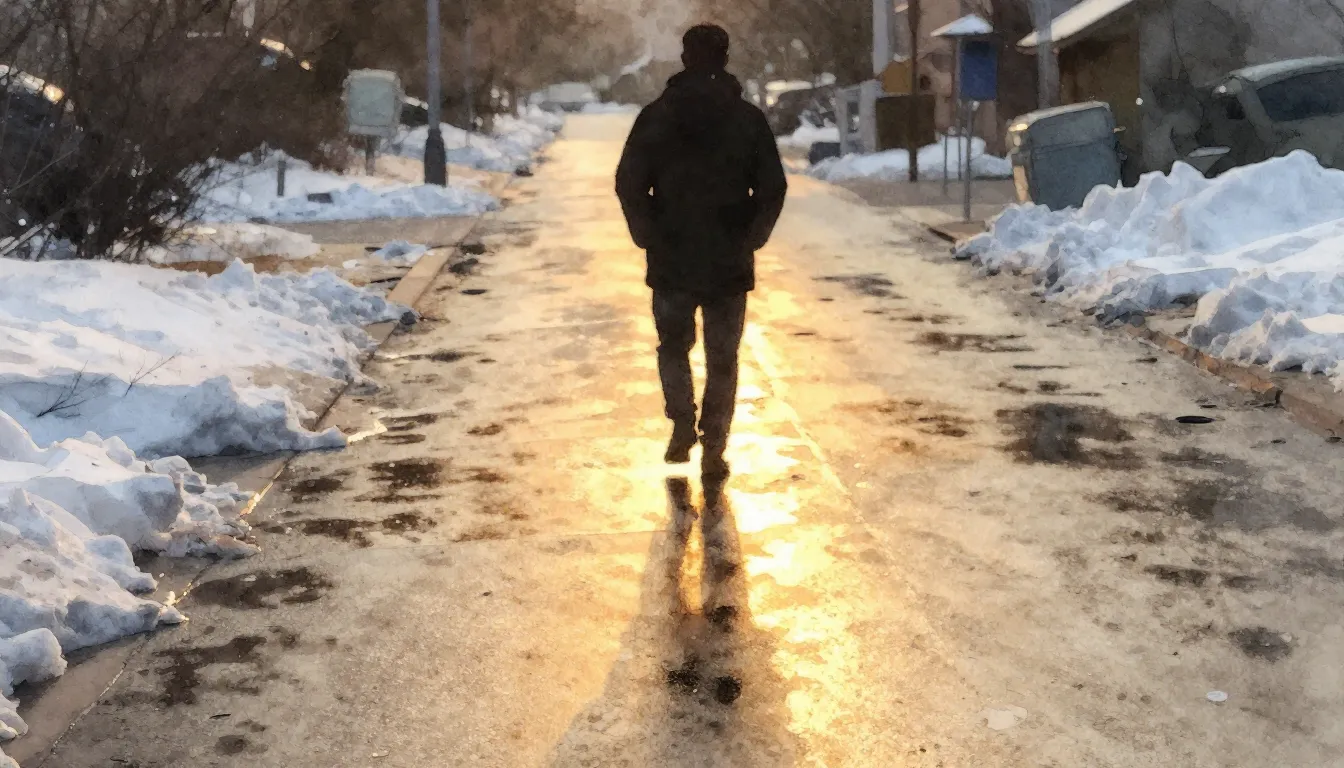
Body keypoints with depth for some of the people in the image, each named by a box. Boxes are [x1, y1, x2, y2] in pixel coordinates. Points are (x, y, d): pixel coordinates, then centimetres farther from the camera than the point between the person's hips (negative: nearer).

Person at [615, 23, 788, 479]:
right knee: (722, 359, 9)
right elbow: (773, 187, -3)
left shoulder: (657, 116, -1)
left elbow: (628, 182, -5)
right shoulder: (748, 119, -1)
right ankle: (713, 450, 7)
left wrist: (648, 236, 5)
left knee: (674, 346, 21)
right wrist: (752, 238, 7)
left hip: (671, 260, 0)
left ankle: (682, 425, 9)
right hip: (729, 263, 0)